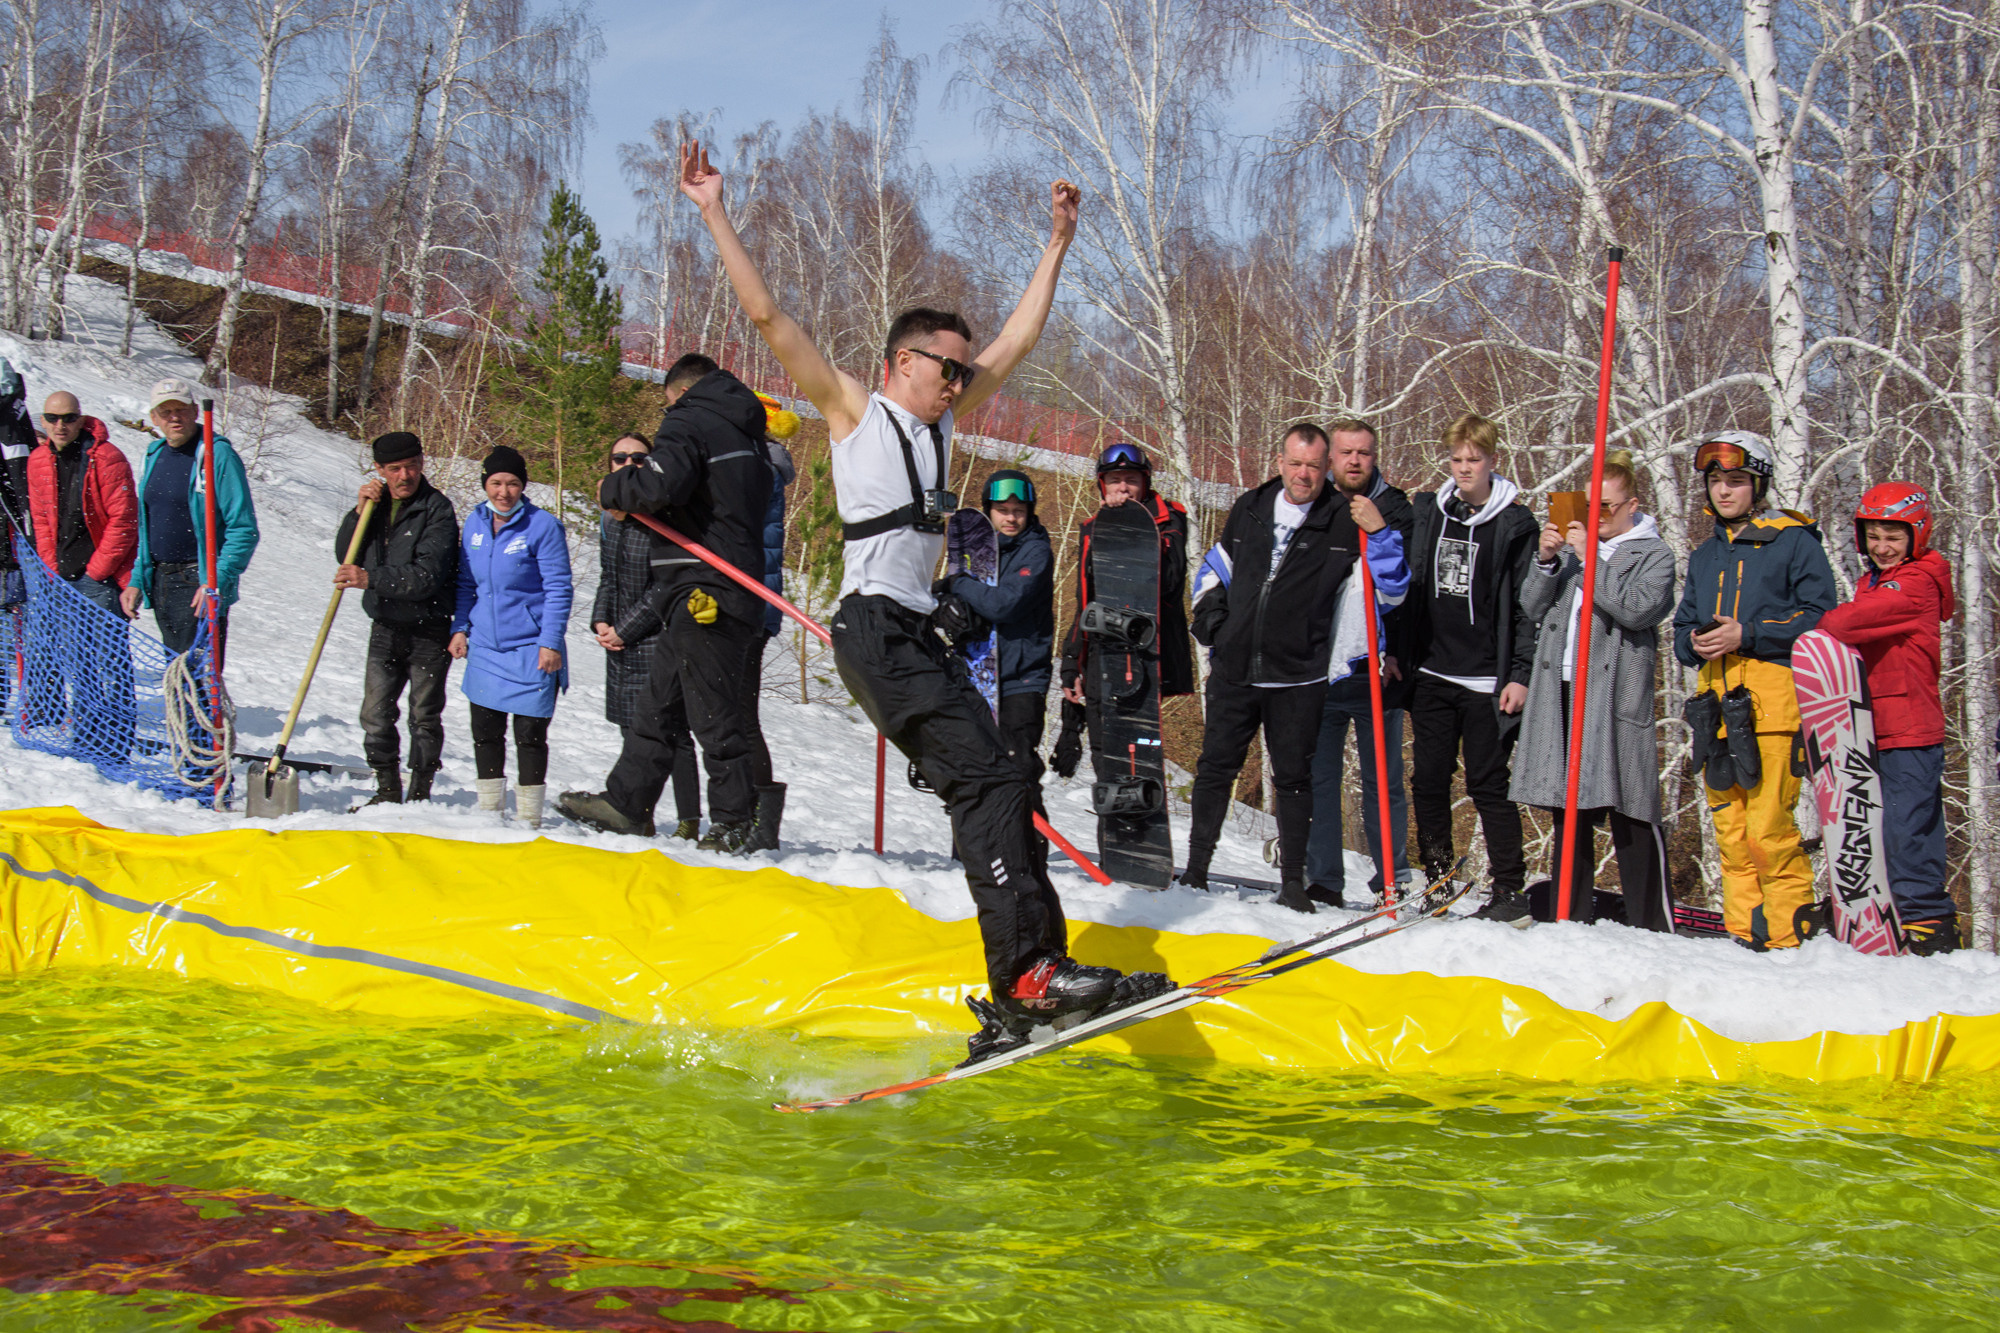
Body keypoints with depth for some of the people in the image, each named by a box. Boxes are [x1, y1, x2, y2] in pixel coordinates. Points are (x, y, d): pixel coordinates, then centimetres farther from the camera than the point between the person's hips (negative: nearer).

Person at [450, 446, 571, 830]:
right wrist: (460, 628, 9)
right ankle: (488, 809, 24)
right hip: (485, 648, 5)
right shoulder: (475, 523, 6)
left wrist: (551, 642, -14)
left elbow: (558, 589, -9)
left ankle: (529, 817, 11)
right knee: (485, 732, 11)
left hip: (531, 650, -5)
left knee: (529, 736, 0)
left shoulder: (542, 526, -10)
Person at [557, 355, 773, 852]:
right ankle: (626, 802, 17)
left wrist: (612, 489, -3)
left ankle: (735, 820, -3)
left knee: (713, 711, -6)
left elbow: (659, 485, -24)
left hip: (702, 589, -10)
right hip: (742, 586, 10)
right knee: (658, 702, 13)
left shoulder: (687, 422, -7)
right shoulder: (746, 433, 21)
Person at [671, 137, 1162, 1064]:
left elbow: (1018, 340, 28)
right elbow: (766, 316, -1)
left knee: (1002, 795, 1)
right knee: (987, 778, -21)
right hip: (875, 627, -8)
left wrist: (1057, 245, 30)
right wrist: (714, 214, -4)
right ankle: (1034, 967, -28)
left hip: (922, 632, 8)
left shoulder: (940, 426, 23)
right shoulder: (854, 411, 5)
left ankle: (1013, 1004, 2)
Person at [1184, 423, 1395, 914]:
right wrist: (1209, 617, 10)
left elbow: (1392, 587, -7)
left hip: (1297, 678, -3)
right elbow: (1215, 568, 23)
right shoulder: (1249, 509, 7)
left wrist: (1379, 534, -21)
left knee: (1293, 778, 5)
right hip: (1233, 671, 3)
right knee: (1215, 768, 9)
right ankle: (1195, 871, 20)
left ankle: (1293, 881, 14)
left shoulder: (1345, 520, -4)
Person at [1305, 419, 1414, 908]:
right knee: (1318, 778, 3)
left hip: (1376, 673, -2)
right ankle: (1323, 880, 8)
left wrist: (1395, 653, -10)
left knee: (1383, 782, 5)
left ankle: (1392, 878, 12)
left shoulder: (1396, 512, 4)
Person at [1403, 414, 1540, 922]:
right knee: (1428, 782, 7)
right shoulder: (1425, 512, 9)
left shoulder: (1515, 524, -2)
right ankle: (1438, 880, 19)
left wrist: (1520, 674, -9)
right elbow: (1406, 586, 15)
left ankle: (1510, 890, 5)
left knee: (1488, 785, -2)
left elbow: (1528, 605, -3)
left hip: (1486, 680, -4)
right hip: (1431, 673, 4)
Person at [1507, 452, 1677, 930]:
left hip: (1616, 695, -5)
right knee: (1568, 807, 9)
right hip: (1561, 690, 5)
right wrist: (1546, 563, -2)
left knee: (1629, 810, -7)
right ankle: (1571, 916, 17)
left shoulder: (1653, 554, 4)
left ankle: (1652, 926, -3)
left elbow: (1637, 607, -14)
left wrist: (1590, 559, -14)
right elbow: (1533, 605, 15)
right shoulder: (1571, 544, 18)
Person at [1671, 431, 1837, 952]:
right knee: (1730, 831, 4)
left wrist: (1747, 635, -11)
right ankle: (1743, 933, 10)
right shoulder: (1704, 556, 24)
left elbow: (1820, 619, -4)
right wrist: (1695, 641, 1)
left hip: (1772, 700, -6)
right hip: (1718, 703, 6)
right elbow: (1682, 629, 25)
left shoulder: (1794, 542, 3)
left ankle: (1785, 936, -5)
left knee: (1768, 829, -12)